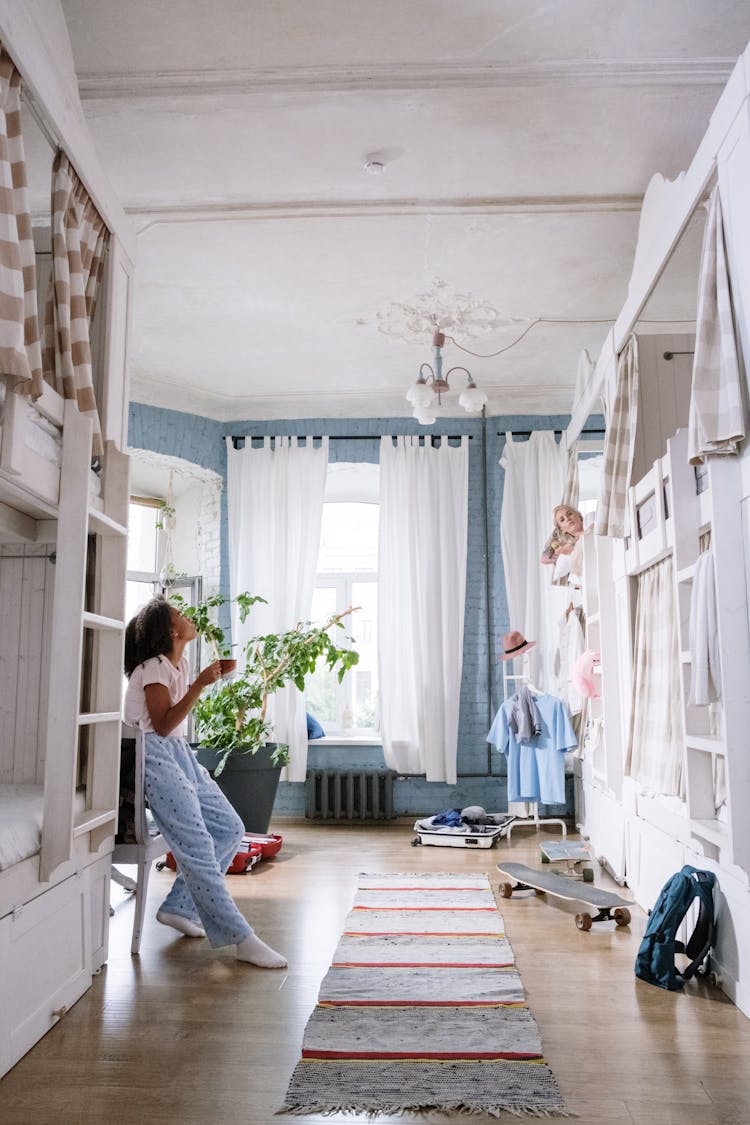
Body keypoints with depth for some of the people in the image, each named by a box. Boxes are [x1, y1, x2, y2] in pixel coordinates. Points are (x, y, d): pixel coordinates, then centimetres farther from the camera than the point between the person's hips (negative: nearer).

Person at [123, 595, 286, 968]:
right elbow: (162, 725, -19)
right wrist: (200, 684, -22)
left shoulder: (180, 664, 15)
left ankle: (179, 908, 10)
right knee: (197, 846, -18)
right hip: (154, 756, -10)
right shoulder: (153, 668, -11)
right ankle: (241, 939, -19)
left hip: (179, 752, 10)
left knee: (230, 828, 3)